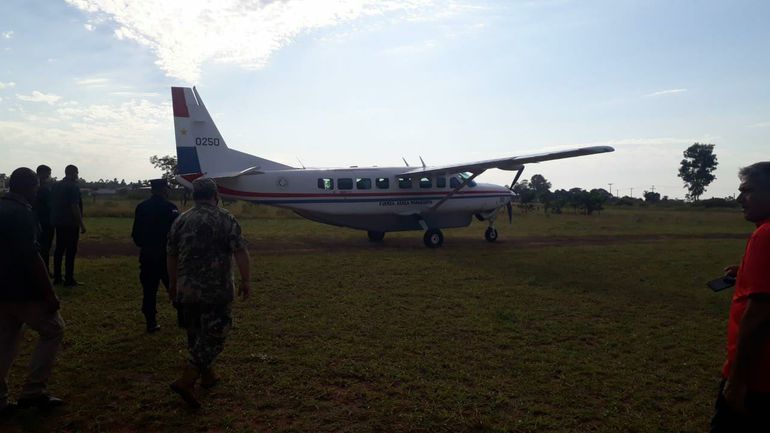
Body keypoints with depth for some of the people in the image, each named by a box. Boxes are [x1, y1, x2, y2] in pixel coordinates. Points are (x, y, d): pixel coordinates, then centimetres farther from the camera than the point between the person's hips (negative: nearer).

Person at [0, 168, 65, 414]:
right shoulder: (22, 212, -18)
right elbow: (31, 257, -23)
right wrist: (49, 294, -18)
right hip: (23, 291, -9)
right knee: (53, 330, 5)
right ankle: (33, 391, 6)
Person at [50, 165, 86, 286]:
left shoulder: (55, 186, 12)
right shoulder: (73, 187, -13)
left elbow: (52, 204, 15)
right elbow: (75, 207, -19)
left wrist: (54, 220, 20)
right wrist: (82, 224, -15)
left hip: (58, 223, 8)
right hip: (71, 224, -8)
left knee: (59, 249, 12)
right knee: (71, 250, -4)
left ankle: (57, 277, 16)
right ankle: (69, 279, -3)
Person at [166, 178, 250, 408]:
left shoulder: (181, 221, 8)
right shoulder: (226, 219, -7)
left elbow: (172, 255, 15)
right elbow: (240, 252, -13)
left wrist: (173, 283, 27)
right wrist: (245, 281, -4)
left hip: (186, 289, 6)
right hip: (216, 290, -5)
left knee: (196, 333, 19)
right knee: (213, 336, 2)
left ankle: (207, 376, 32)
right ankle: (186, 381, -8)